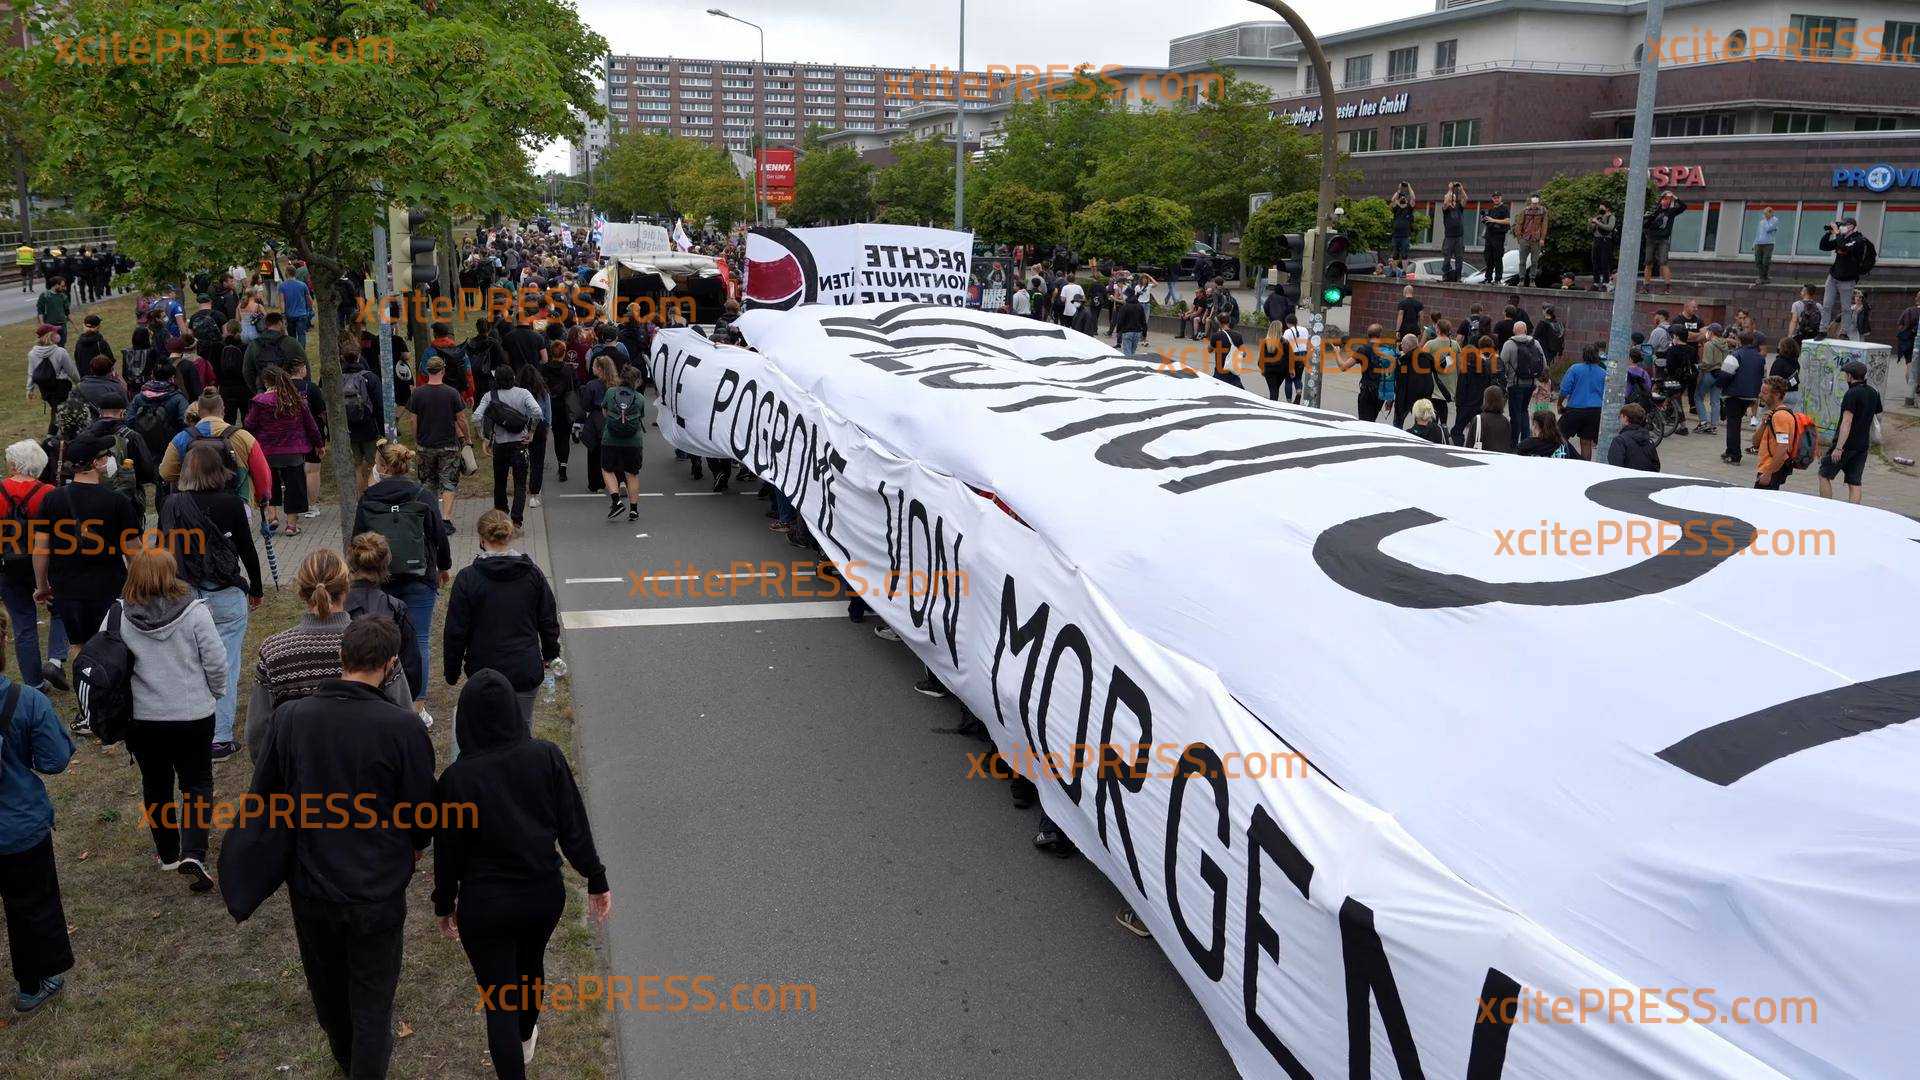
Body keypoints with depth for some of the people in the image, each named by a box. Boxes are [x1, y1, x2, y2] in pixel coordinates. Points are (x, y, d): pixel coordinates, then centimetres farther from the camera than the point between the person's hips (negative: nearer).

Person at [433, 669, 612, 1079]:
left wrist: (444, 904, 8)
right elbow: (574, 826, -10)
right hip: (545, 895, 4)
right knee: (530, 965, 31)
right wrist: (596, 880, 3)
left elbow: (448, 852, -9)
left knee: (499, 1000, 12)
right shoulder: (547, 756, -16)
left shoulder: (456, 778, -20)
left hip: (485, 906, -4)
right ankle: (525, 1040, 57)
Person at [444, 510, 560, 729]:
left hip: (484, 671, -1)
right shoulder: (533, 573, -3)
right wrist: (549, 653, 23)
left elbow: (455, 632, -7)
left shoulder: (467, 578, -11)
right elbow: (549, 622, 5)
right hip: (527, 671, 2)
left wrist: (452, 673, 6)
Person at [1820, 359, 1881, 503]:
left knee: (1824, 475, 5)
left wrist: (1838, 448, -24)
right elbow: (1875, 419, 19)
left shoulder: (1852, 394, -16)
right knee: (1855, 483, 7)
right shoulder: (1873, 393, 9)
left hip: (1847, 443, -7)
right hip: (1863, 445, 7)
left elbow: (1846, 423, -21)